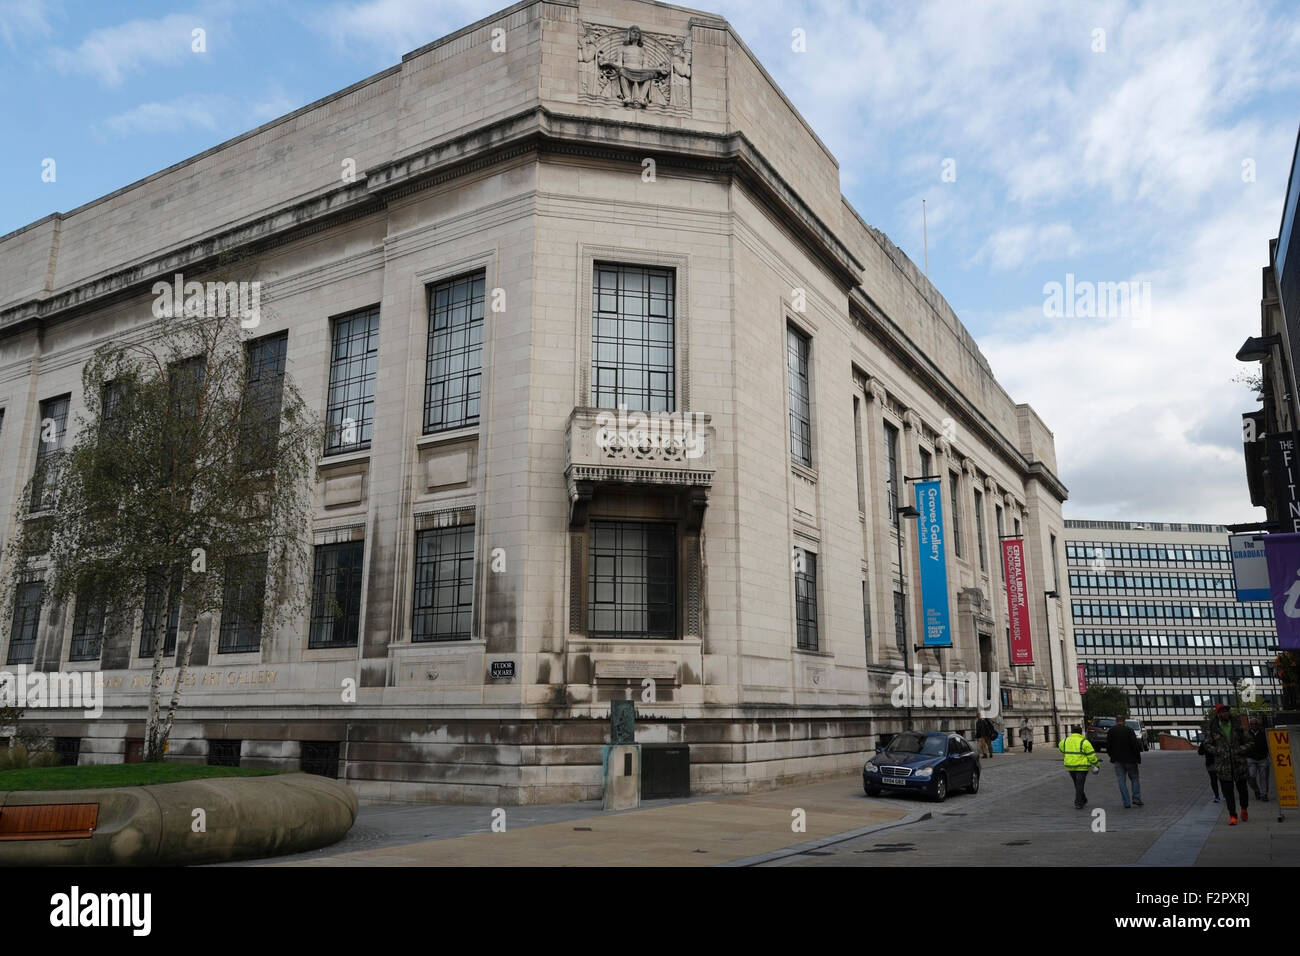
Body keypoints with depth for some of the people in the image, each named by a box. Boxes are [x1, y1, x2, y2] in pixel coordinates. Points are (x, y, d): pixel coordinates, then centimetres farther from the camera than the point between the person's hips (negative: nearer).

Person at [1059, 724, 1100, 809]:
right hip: (1082, 767, -4)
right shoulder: (1084, 742, -10)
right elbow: (1091, 755, -10)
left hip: (1070, 766, 4)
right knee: (1079, 785, 1)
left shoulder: (1065, 741, 5)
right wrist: (1096, 764, 3)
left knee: (1077, 784, 20)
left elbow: (1060, 747, 26)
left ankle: (1083, 799, 33)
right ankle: (1078, 803, 0)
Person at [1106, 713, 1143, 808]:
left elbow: (1108, 746, 2)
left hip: (1118, 760, 2)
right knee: (1134, 779, 13)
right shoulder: (1129, 730, -9)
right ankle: (1136, 798, 4)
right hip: (1130, 759, -2)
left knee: (1122, 781, 4)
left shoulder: (1111, 731, 1)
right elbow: (1135, 745, -13)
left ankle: (1126, 802, 0)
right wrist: (1138, 757, -2)